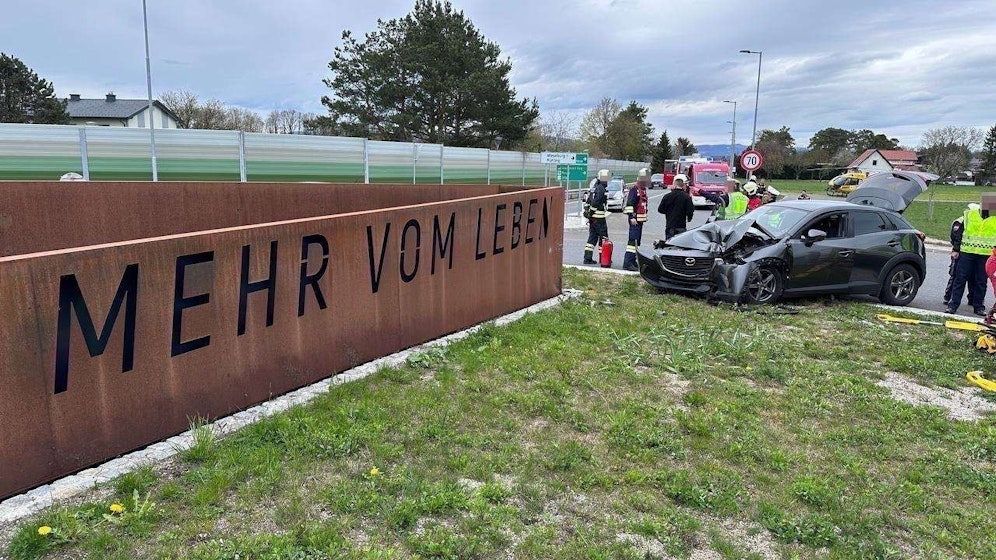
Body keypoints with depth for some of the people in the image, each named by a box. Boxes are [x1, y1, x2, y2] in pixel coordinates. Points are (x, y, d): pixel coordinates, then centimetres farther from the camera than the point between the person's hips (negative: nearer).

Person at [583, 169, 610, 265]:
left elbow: (588, 202, 17)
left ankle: (587, 258, 7)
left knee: (592, 237, 10)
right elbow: (595, 202, -21)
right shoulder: (601, 189, -13)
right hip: (599, 217, -9)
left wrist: (589, 214, 18)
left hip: (592, 217, 9)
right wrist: (591, 212, -14)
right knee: (603, 237, 1)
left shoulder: (594, 188, 15)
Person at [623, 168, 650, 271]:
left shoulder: (643, 189, 19)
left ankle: (632, 261, 20)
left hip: (641, 219, 10)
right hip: (635, 219, -10)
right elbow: (629, 203, -19)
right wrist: (632, 217, -24)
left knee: (637, 241, 13)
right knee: (633, 240, -14)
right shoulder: (634, 189, -12)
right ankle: (627, 263, -17)